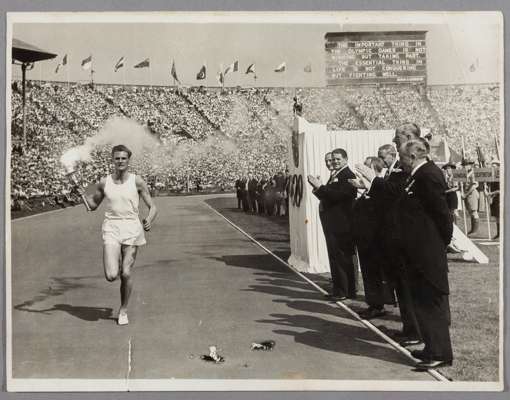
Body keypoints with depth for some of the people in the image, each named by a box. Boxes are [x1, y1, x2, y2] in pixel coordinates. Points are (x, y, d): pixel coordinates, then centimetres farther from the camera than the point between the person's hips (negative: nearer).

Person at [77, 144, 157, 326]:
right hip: (111, 229, 1)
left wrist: (149, 220, -20)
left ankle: (123, 310, 21)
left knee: (126, 274, 0)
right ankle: (115, 264, 25)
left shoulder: (137, 181, 0)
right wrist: (82, 193, 0)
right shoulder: (104, 183, 5)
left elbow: (152, 207, 1)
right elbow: (93, 205, 19)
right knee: (111, 275, -13)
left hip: (132, 229, -1)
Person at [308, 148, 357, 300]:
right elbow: (326, 197, 17)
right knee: (336, 257, 15)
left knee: (341, 257, -5)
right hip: (332, 224, 10)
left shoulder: (348, 176, -13)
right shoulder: (334, 176, 18)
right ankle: (338, 289, 23)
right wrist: (317, 187, 1)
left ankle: (344, 291, 3)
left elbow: (338, 195, -24)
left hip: (341, 224, -10)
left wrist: (320, 187, -21)